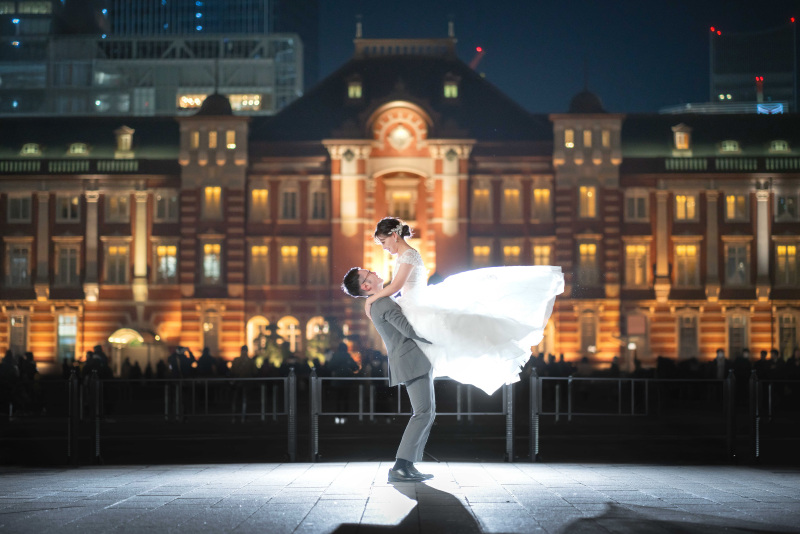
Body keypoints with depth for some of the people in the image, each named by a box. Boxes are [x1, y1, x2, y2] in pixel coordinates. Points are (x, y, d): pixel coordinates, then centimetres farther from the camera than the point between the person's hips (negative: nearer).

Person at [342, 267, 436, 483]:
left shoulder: (377, 304, 18)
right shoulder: (384, 303, -14)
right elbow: (409, 330, -21)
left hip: (414, 363, 10)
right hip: (413, 362, -10)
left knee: (427, 413, 10)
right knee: (423, 413, -15)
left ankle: (408, 466, 6)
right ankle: (400, 467, -19)